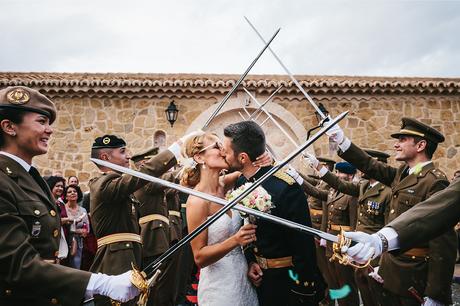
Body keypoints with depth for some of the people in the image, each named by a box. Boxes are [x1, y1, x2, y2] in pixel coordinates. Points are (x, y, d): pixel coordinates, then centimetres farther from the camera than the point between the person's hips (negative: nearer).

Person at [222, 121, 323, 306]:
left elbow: (303, 244, -21)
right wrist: (251, 260, -4)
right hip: (259, 274, 7)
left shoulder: (286, 188, -27)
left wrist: (304, 290, -15)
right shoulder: (241, 182, -5)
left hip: (289, 278, -6)